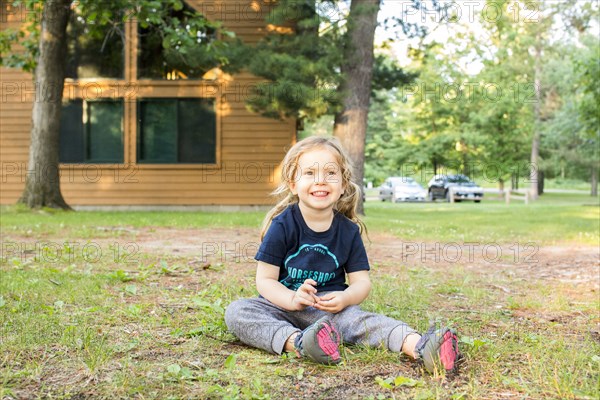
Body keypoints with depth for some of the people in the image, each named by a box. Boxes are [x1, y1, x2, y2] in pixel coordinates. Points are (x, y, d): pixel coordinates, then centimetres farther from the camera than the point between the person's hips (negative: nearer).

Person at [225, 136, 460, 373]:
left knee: (356, 318, -31)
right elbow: (265, 280, -6)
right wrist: (293, 299, -26)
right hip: (281, 305, 0)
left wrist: (345, 298, -20)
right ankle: (298, 342, -50)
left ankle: (419, 347, -50)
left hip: (328, 309, 1)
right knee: (236, 311, -28)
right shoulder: (282, 225, -6)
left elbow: (361, 281, 4)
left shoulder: (348, 230, 2)